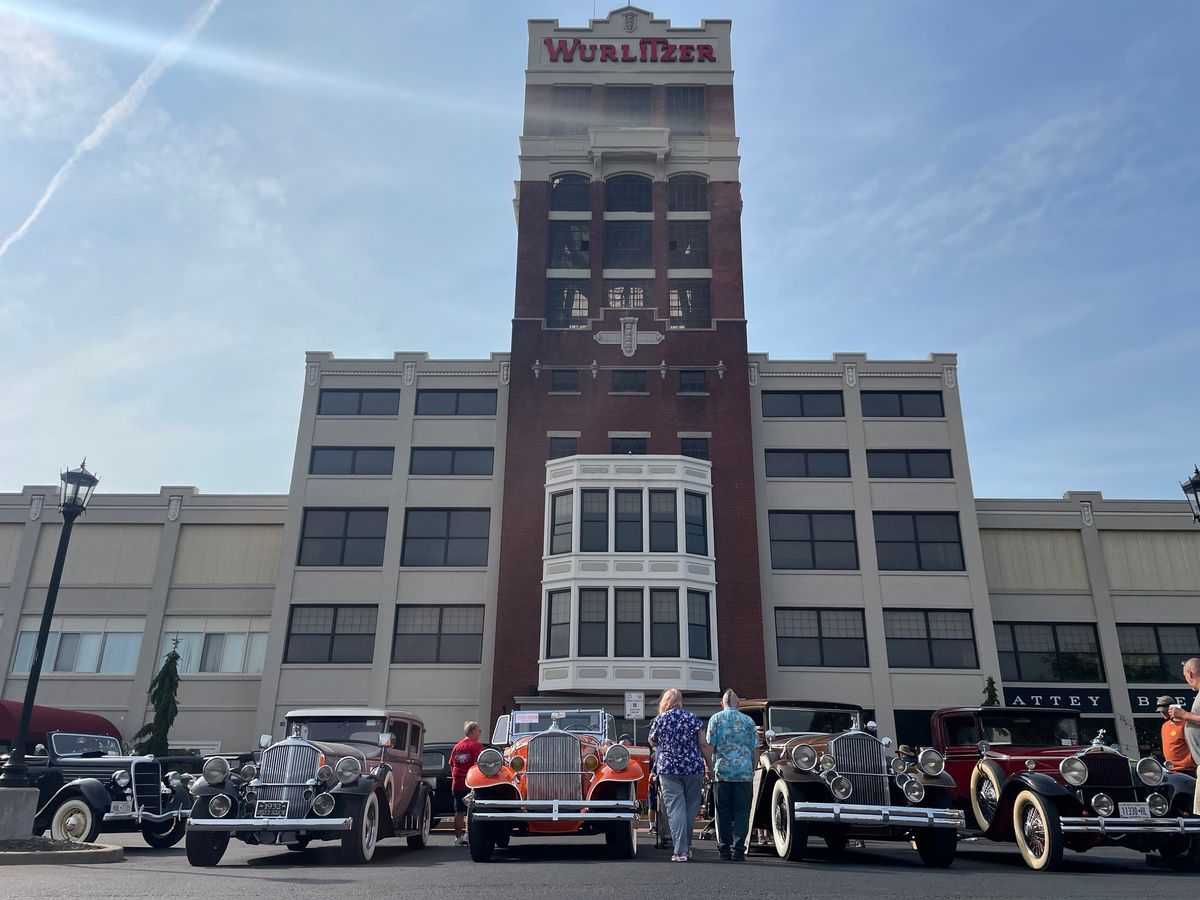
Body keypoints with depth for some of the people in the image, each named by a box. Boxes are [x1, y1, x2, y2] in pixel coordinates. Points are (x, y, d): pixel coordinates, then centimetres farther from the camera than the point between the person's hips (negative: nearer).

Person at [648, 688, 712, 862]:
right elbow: (703, 745, 0)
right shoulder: (694, 718, 3)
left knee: (675, 809, -1)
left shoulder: (660, 719, 1)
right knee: (691, 808, 13)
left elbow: (652, 743, 13)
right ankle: (687, 847, 20)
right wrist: (710, 766, 5)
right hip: (694, 768, 2)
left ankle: (680, 851, -7)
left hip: (668, 769, -1)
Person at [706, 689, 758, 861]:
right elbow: (754, 748, 7)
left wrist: (710, 767, 8)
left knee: (723, 813, 8)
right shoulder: (748, 720, 8)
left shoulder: (715, 719, 4)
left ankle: (724, 849, 10)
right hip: (744, 772, 0)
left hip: (722, 771, 0)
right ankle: (738, 850, -1)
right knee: (741, 812, 4)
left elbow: (710, 745, -1)